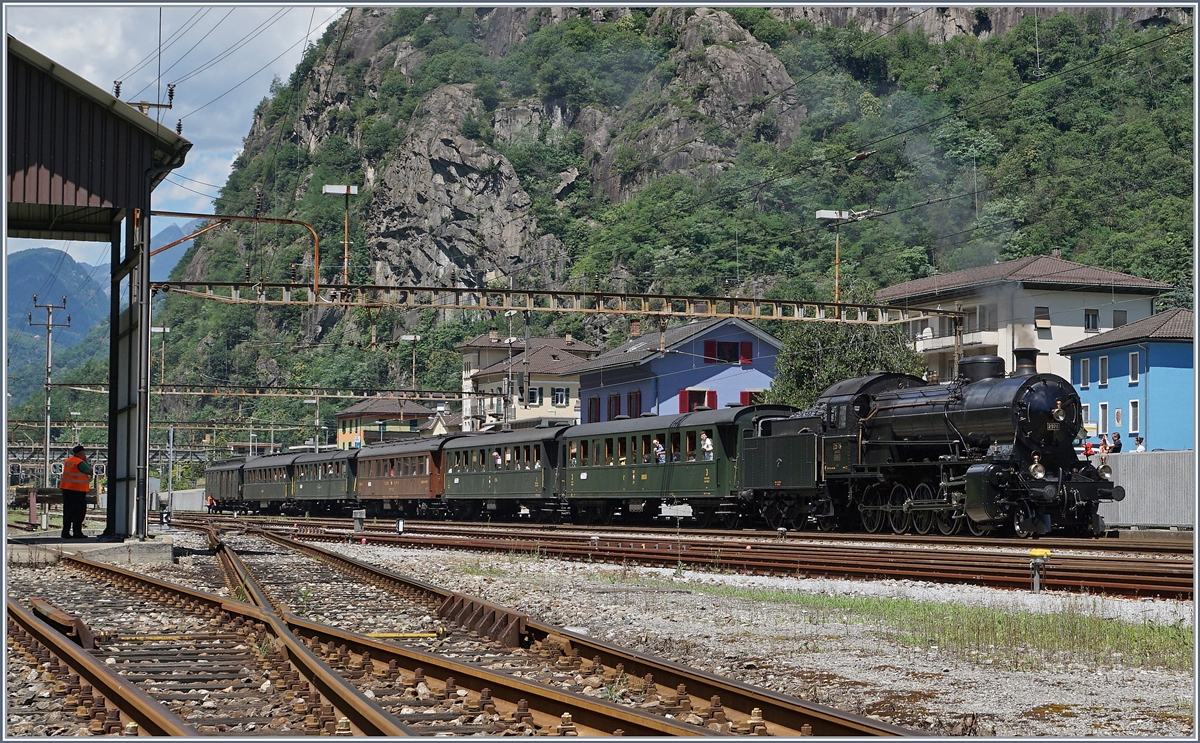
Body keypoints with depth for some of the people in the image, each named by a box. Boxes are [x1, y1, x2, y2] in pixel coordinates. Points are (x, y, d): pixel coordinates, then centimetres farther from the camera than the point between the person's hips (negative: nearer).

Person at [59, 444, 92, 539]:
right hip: (78, 490, -7)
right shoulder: (80, 463, -14)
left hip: (66, 489, 7)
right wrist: (86, 461, 2)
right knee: (79, 511, -1)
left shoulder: (67, 461, 11)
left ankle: (66, 532, 10)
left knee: (67, 511, 11)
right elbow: (90, 471, -7)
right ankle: (77, 533, -2)